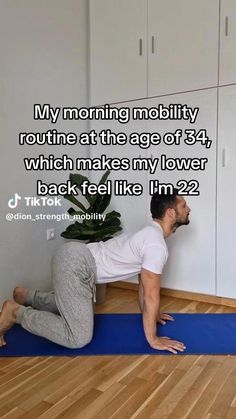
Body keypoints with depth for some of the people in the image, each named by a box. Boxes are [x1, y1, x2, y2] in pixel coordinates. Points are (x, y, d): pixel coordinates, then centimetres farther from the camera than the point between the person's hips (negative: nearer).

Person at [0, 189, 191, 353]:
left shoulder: (151, 234, 14)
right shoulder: (157, 245, -18)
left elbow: (144, 282, 24)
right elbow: (151, 295, -16)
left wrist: (149, 313, 31)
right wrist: (152, 339, -5)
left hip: (75, 257, 11)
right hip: (75, 264, -10)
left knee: (72, 306, 32)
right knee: (79, 338, -10)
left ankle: (25, 296, 36)